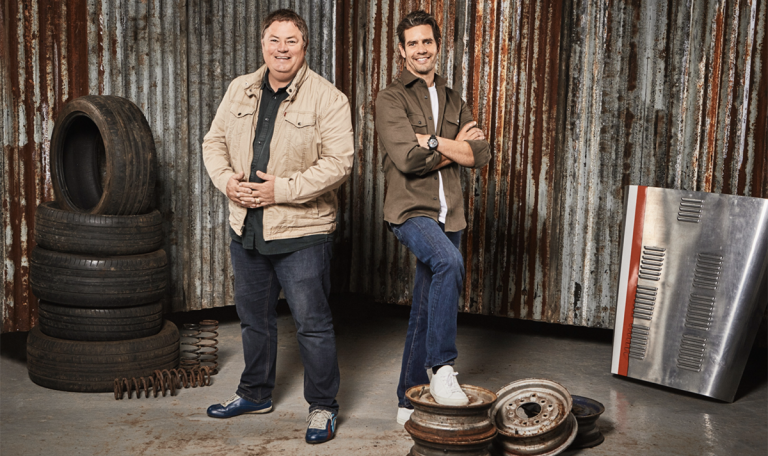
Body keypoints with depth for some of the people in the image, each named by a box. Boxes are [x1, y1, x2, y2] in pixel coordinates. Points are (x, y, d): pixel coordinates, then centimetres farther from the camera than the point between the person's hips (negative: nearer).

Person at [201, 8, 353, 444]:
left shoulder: (328, 98, -10)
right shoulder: (240, 90, 8)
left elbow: (338, 163, -16)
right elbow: (215, 142, 14)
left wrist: (281, 189, -21)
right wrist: (227, 180, -6)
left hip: (302, 233, -6)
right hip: (246, 228, 6)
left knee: (313, 323, 0)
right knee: (254, 317, 19)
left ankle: (323, 407, 17)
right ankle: (255, 394, 38)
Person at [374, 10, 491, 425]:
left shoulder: (452, 101, 17)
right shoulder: (391, 99, -2)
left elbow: (482, 154, 3)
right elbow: (409, 158, -16)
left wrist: (434, 142, -9)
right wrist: (455, 146, -3)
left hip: (448, 215, 6)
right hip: (410, 209, -6)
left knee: (425, 310, 9)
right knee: (450, 262, -35)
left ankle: (410, 401, 20)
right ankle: (442, 368, -28)